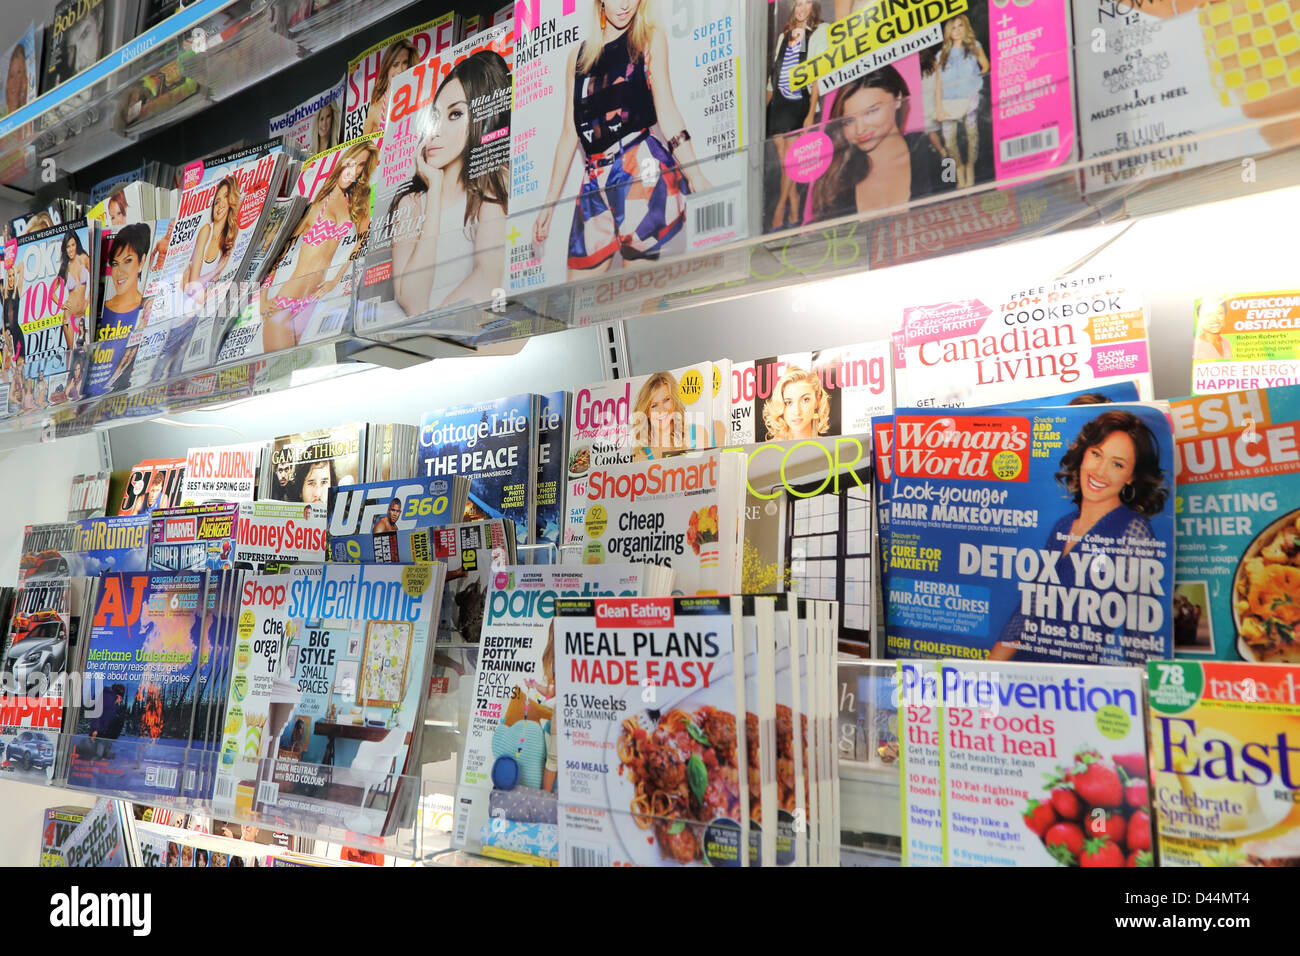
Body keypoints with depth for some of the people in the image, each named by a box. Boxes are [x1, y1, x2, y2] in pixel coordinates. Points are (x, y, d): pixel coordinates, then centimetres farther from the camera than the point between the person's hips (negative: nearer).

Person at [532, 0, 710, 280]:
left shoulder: (650, 38, 11)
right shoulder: (578, 56, 20)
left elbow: (666, 109, 1)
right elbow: (570, 131, 19)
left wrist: (694, 175, -13)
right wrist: (549, 203, 16)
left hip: (641, 168, -4)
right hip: (595, 179, 4)